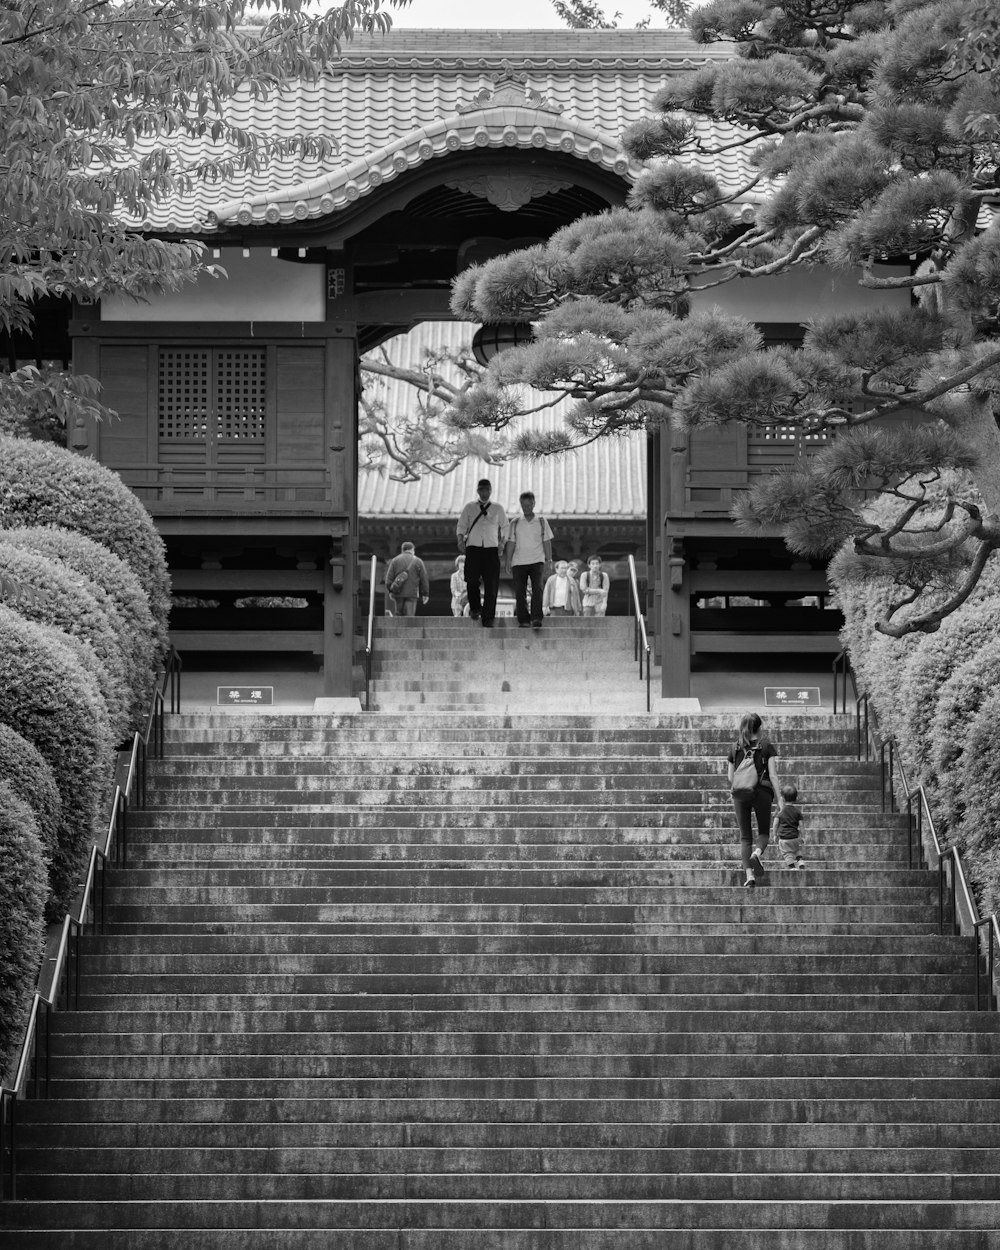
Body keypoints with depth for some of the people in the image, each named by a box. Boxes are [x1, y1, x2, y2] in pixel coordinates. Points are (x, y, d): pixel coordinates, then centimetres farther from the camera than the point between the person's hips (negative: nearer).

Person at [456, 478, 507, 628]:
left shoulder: (497, 509, 16)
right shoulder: (469, 507, 14)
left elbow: (504, 527, 21)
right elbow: (461, 525, 13)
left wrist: (502, 542, 6)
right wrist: (461, 539, -5)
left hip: (491, 548, 0)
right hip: (473, 547, 0)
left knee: (491, 585, -7)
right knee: (472, 580, -10)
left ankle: (488, 618, -6)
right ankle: (475, 607, 16)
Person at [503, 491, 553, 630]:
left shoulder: (541, 521, 7)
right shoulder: (515, 523, 8)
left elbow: (547, 542, 9)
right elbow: (510, 544, 7)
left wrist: (548, 560, 2)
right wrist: (507, 563, 3)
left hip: (536, 561, -1)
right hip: (519, 562, 1)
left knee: (537, 588, -17)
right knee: (520, 592, -2)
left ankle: (536, 618, -23)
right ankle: (523, 620, 3)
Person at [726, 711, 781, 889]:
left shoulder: (736, 749, 8)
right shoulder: (766, 746, 0)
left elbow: (730, 778, 12)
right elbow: (773, 775, -5)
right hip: (762, 791, -2)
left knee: (745, 836, 7)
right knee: (764, 832, 13)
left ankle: (749, 874, -7)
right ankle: (757, 853, -21)